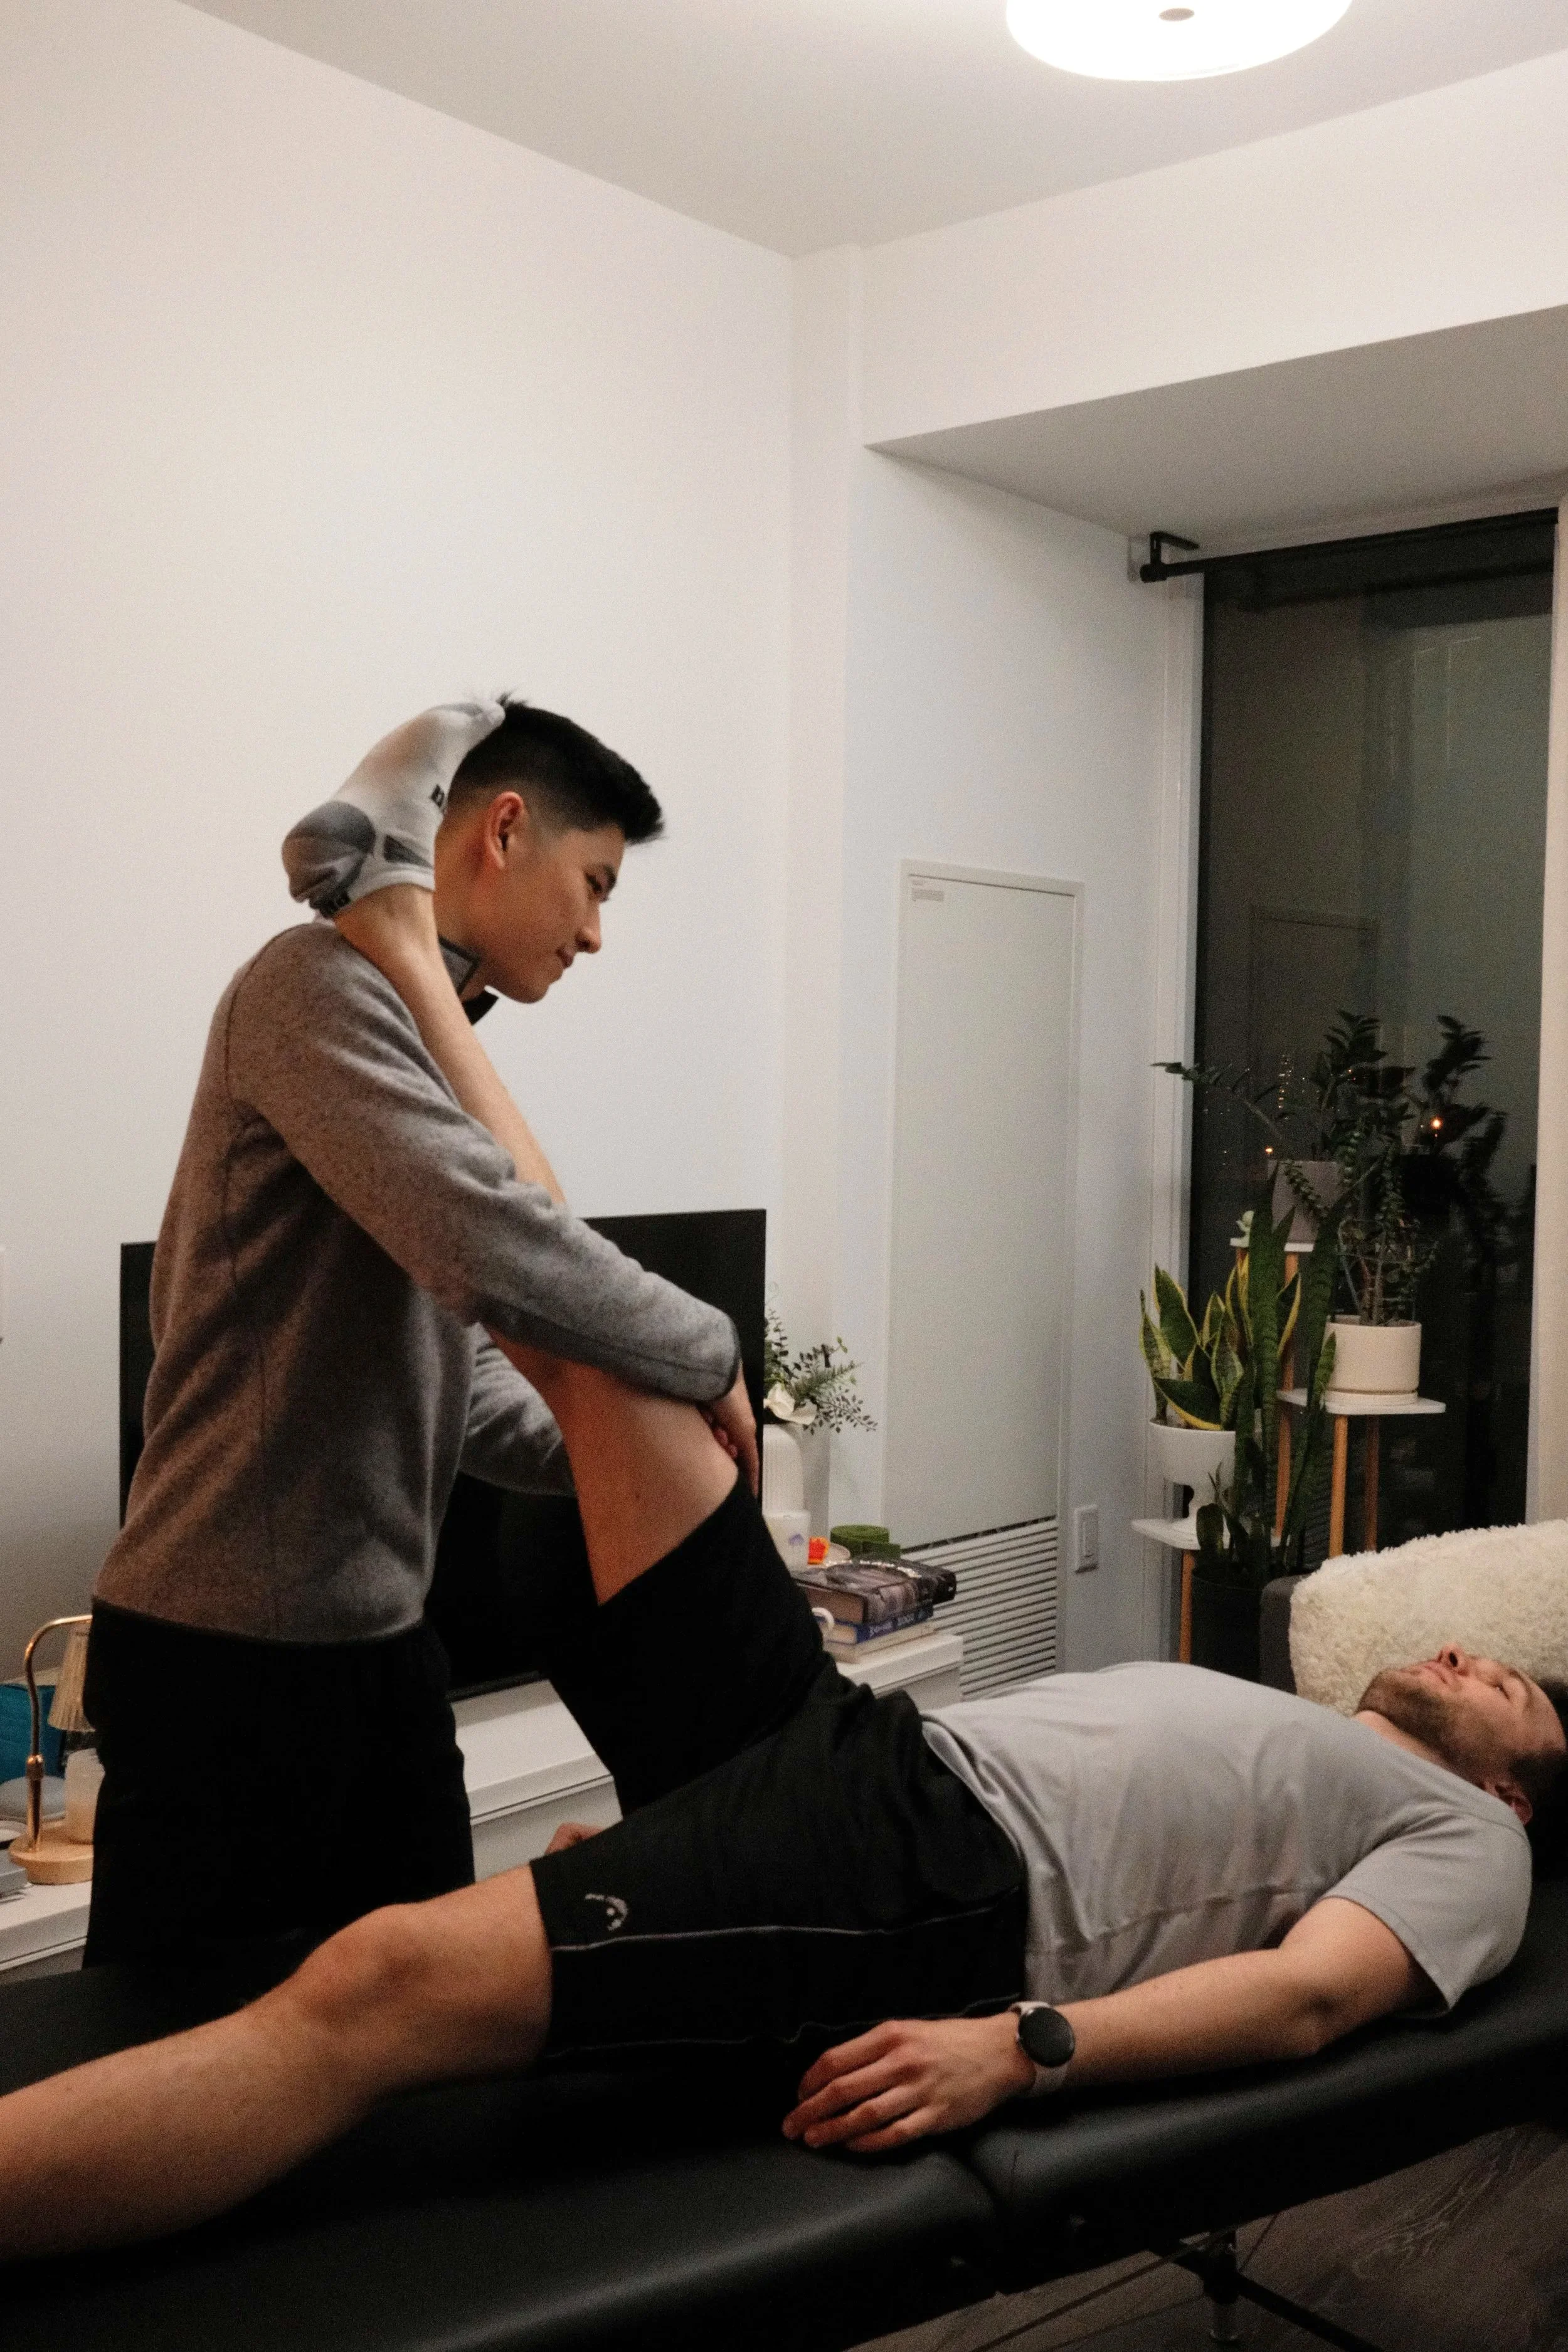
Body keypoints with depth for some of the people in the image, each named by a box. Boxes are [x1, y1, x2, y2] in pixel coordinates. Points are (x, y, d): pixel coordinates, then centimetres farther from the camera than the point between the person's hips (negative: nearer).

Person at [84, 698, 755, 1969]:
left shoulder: (423, 1027, 16)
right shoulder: (316, 989, -15)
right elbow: (494, 1253, -30)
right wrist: (710, 1355, -15)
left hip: (378, 1639, 9)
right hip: (230, 1656, -9)